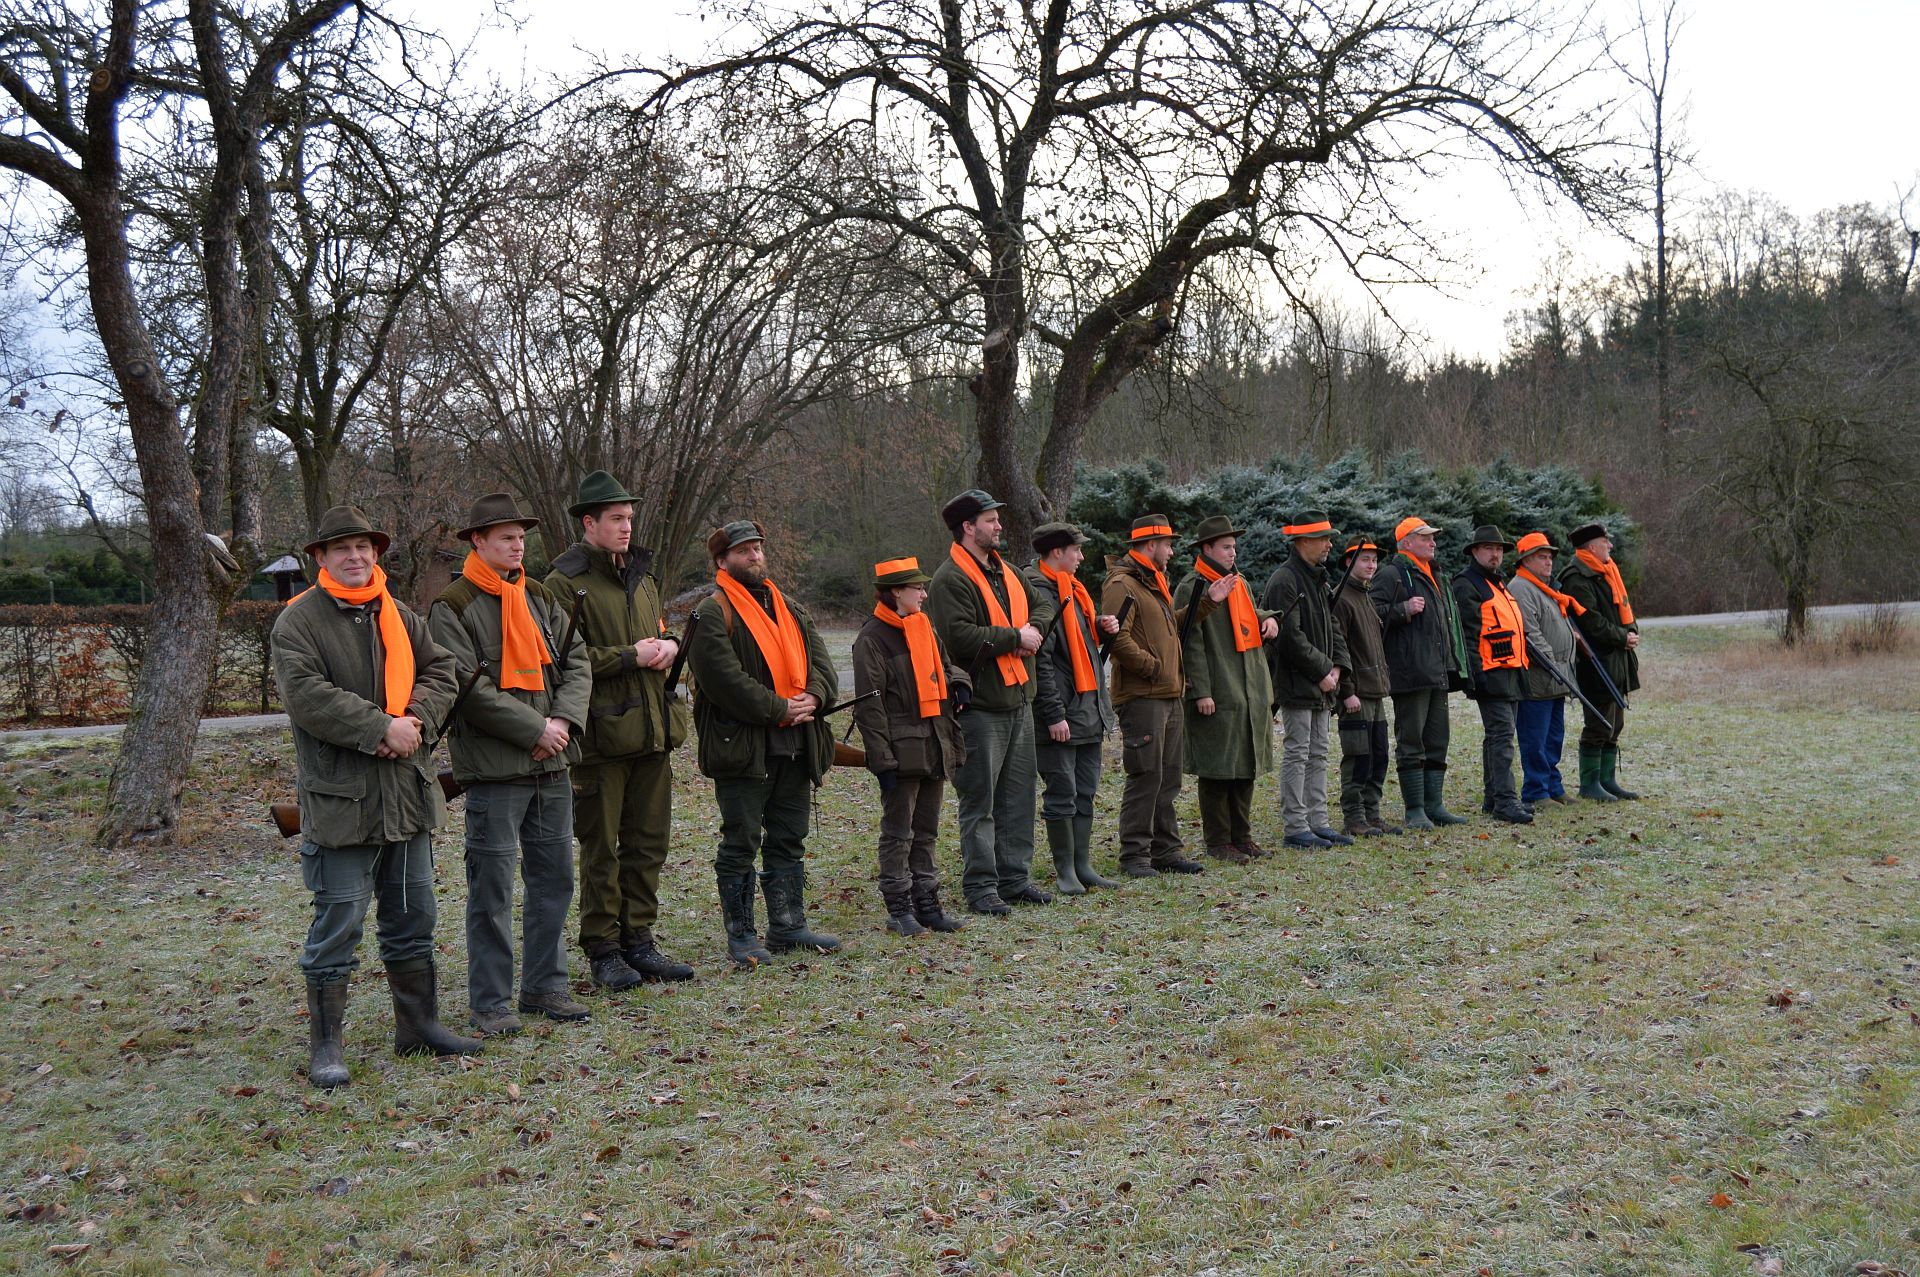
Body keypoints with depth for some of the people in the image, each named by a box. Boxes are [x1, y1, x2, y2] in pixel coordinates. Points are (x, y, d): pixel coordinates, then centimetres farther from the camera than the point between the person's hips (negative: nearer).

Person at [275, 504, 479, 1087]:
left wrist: (417, 720, -11)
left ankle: (419, 1024, 28)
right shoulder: (297, 622, -7)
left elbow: (440, 671, 8)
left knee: (413, 918, 15)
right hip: (339, 799, -6)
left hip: (407, 794, 6)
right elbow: (306, 695, -18)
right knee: (337, 925, -2)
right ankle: (325, 1044, 9)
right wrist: (381, 727, -21)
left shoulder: (400, 616, 13)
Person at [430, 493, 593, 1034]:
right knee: (493, 887, -1)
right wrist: (535, 728, -16)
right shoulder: (452, 607, -7)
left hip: (551, 765, 7)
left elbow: (576, 663, 9)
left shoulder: (541, 599, 14)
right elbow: (468, 688, -15)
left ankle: (545, 985, 24)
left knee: (555, 877, 12)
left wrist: (564, 721, -9)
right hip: (493, 767, -7)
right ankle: (490, 1001, 8)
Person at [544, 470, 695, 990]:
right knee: (601, 849, 1)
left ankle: (638, 941, 21)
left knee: (649, 843, 11)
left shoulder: (642, 576, 17)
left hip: (653, 731, 7)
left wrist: (668, 645, 3)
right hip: (603, 734, -7)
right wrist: (630, 657, -16)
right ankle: (602, 949, 11)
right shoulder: (565, 583, -7)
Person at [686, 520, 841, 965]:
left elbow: (821, 662, 11)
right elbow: (724, 678, -17)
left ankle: (788, 926, 23)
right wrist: (779, 709, -18)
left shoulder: (792, 611, 18)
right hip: (742, 747, -7)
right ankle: (741, 936, 7)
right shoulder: (712, 614, -6)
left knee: (790, 841, 13)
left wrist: (814, 697, -10)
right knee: (741, 844, 0)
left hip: (795, 746, 7)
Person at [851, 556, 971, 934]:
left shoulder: (926, 629, 14)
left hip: (934, 747, 8)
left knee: (927, 831, 13)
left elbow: (945, 678, 22)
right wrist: (882, 760, -17)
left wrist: (955, 744, 12)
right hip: (902, 750, -7)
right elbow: (869, 704, -13)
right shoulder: (872, 638, -10)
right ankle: (899, 910, 7)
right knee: (898, 832, 0)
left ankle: (927, 902, 21)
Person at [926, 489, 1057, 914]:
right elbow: (960, 637, -24)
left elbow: (1043, 603, 18)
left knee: (1018, 797, 13)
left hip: (1019, 701, 9)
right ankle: (980, 886, 5)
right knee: (979, 801, -2)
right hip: (979, 706, -9)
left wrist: (1034, 628, -4)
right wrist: (1015, 637, -15)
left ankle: (1015, 878, 22)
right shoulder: (950, 580, -13)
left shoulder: (1006, 571, 15)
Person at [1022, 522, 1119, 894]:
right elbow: (1039, 659, -19)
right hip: (1061, 713, -9)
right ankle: (1065, 871, 8)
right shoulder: (1038, 593, -14)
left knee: (1085, 792, 13)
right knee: (1062, 792, -2)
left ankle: (1083, 866, 20)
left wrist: (1101, 627, 7)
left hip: (1089, 710, 9)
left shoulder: (1072, 589, 16)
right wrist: (1054, 714, -21)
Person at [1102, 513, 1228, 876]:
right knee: (1146, 776, -8)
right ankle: (1134, 855, -2)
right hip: (1141, 697, -10)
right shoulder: (1121, 585, -12)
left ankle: (1165, 850, 18)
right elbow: (1117, 638, -21)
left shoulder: (1154, 582, 22)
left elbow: (1173, 625, 27)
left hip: (1169, 696, 10)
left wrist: (1207, 601, 18)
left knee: (1168, 778, 12)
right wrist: (1152, 667, -16)